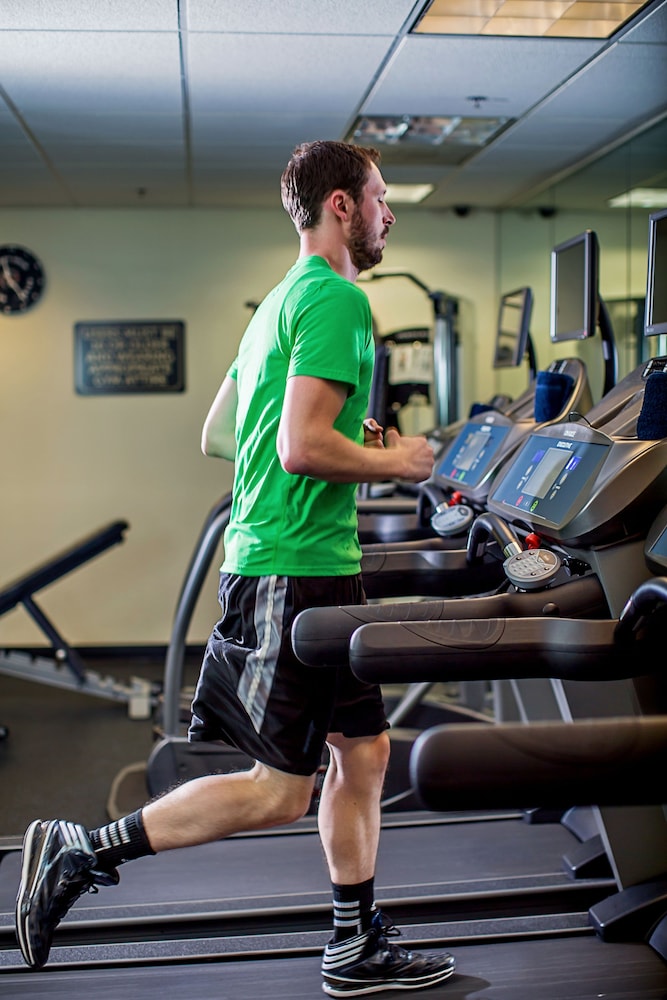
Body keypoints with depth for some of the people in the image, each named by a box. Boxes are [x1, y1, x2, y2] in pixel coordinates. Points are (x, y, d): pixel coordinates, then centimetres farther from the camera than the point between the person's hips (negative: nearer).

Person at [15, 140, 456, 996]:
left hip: (314, 569, 10)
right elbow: (303, 447, -24)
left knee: (364, 751, 14)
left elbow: (217, 435, 19)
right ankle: (79, 853, 5)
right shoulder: (336, 298, -13)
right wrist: (392, 462, -7)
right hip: (297, 569, -10)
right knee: (280, 790, -2)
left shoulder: (284, 300, 18)